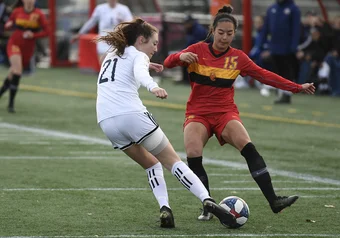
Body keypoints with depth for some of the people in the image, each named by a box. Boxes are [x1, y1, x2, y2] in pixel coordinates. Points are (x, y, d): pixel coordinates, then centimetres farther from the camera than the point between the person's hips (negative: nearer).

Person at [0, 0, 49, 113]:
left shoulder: (38, 14, -5)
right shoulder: (17, 12, -1)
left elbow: (46, 31, -4)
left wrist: (33, 35, -18)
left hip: (28, 48, 2)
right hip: (15, 44, -2)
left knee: (13, 74, 10)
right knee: (17, 69, -24)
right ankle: (11, 103, -20)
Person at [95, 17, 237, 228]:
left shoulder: (112, 56, 27)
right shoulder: (138, 56, 5)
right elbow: (139, 73, -20)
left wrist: (146, 65, 51)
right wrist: (153, 87, -39)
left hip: (107, 122, 6)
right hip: (132, 115, -6)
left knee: (151, 164, 21)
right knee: (173, 161, 1)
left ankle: (165, 209, 1)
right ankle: (207, 201, -14)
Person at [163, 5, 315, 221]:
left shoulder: (238, 58, 3)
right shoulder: (198, 50, 0)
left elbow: (265, 75, 7)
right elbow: (168, 63, -7)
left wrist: (297, 87, 4)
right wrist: (181, 56, -30)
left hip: (225, 113, 0)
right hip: (198, 113, 0)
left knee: (248, 148, -27)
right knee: (193, 155, -27)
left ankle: (273, 201, -29)